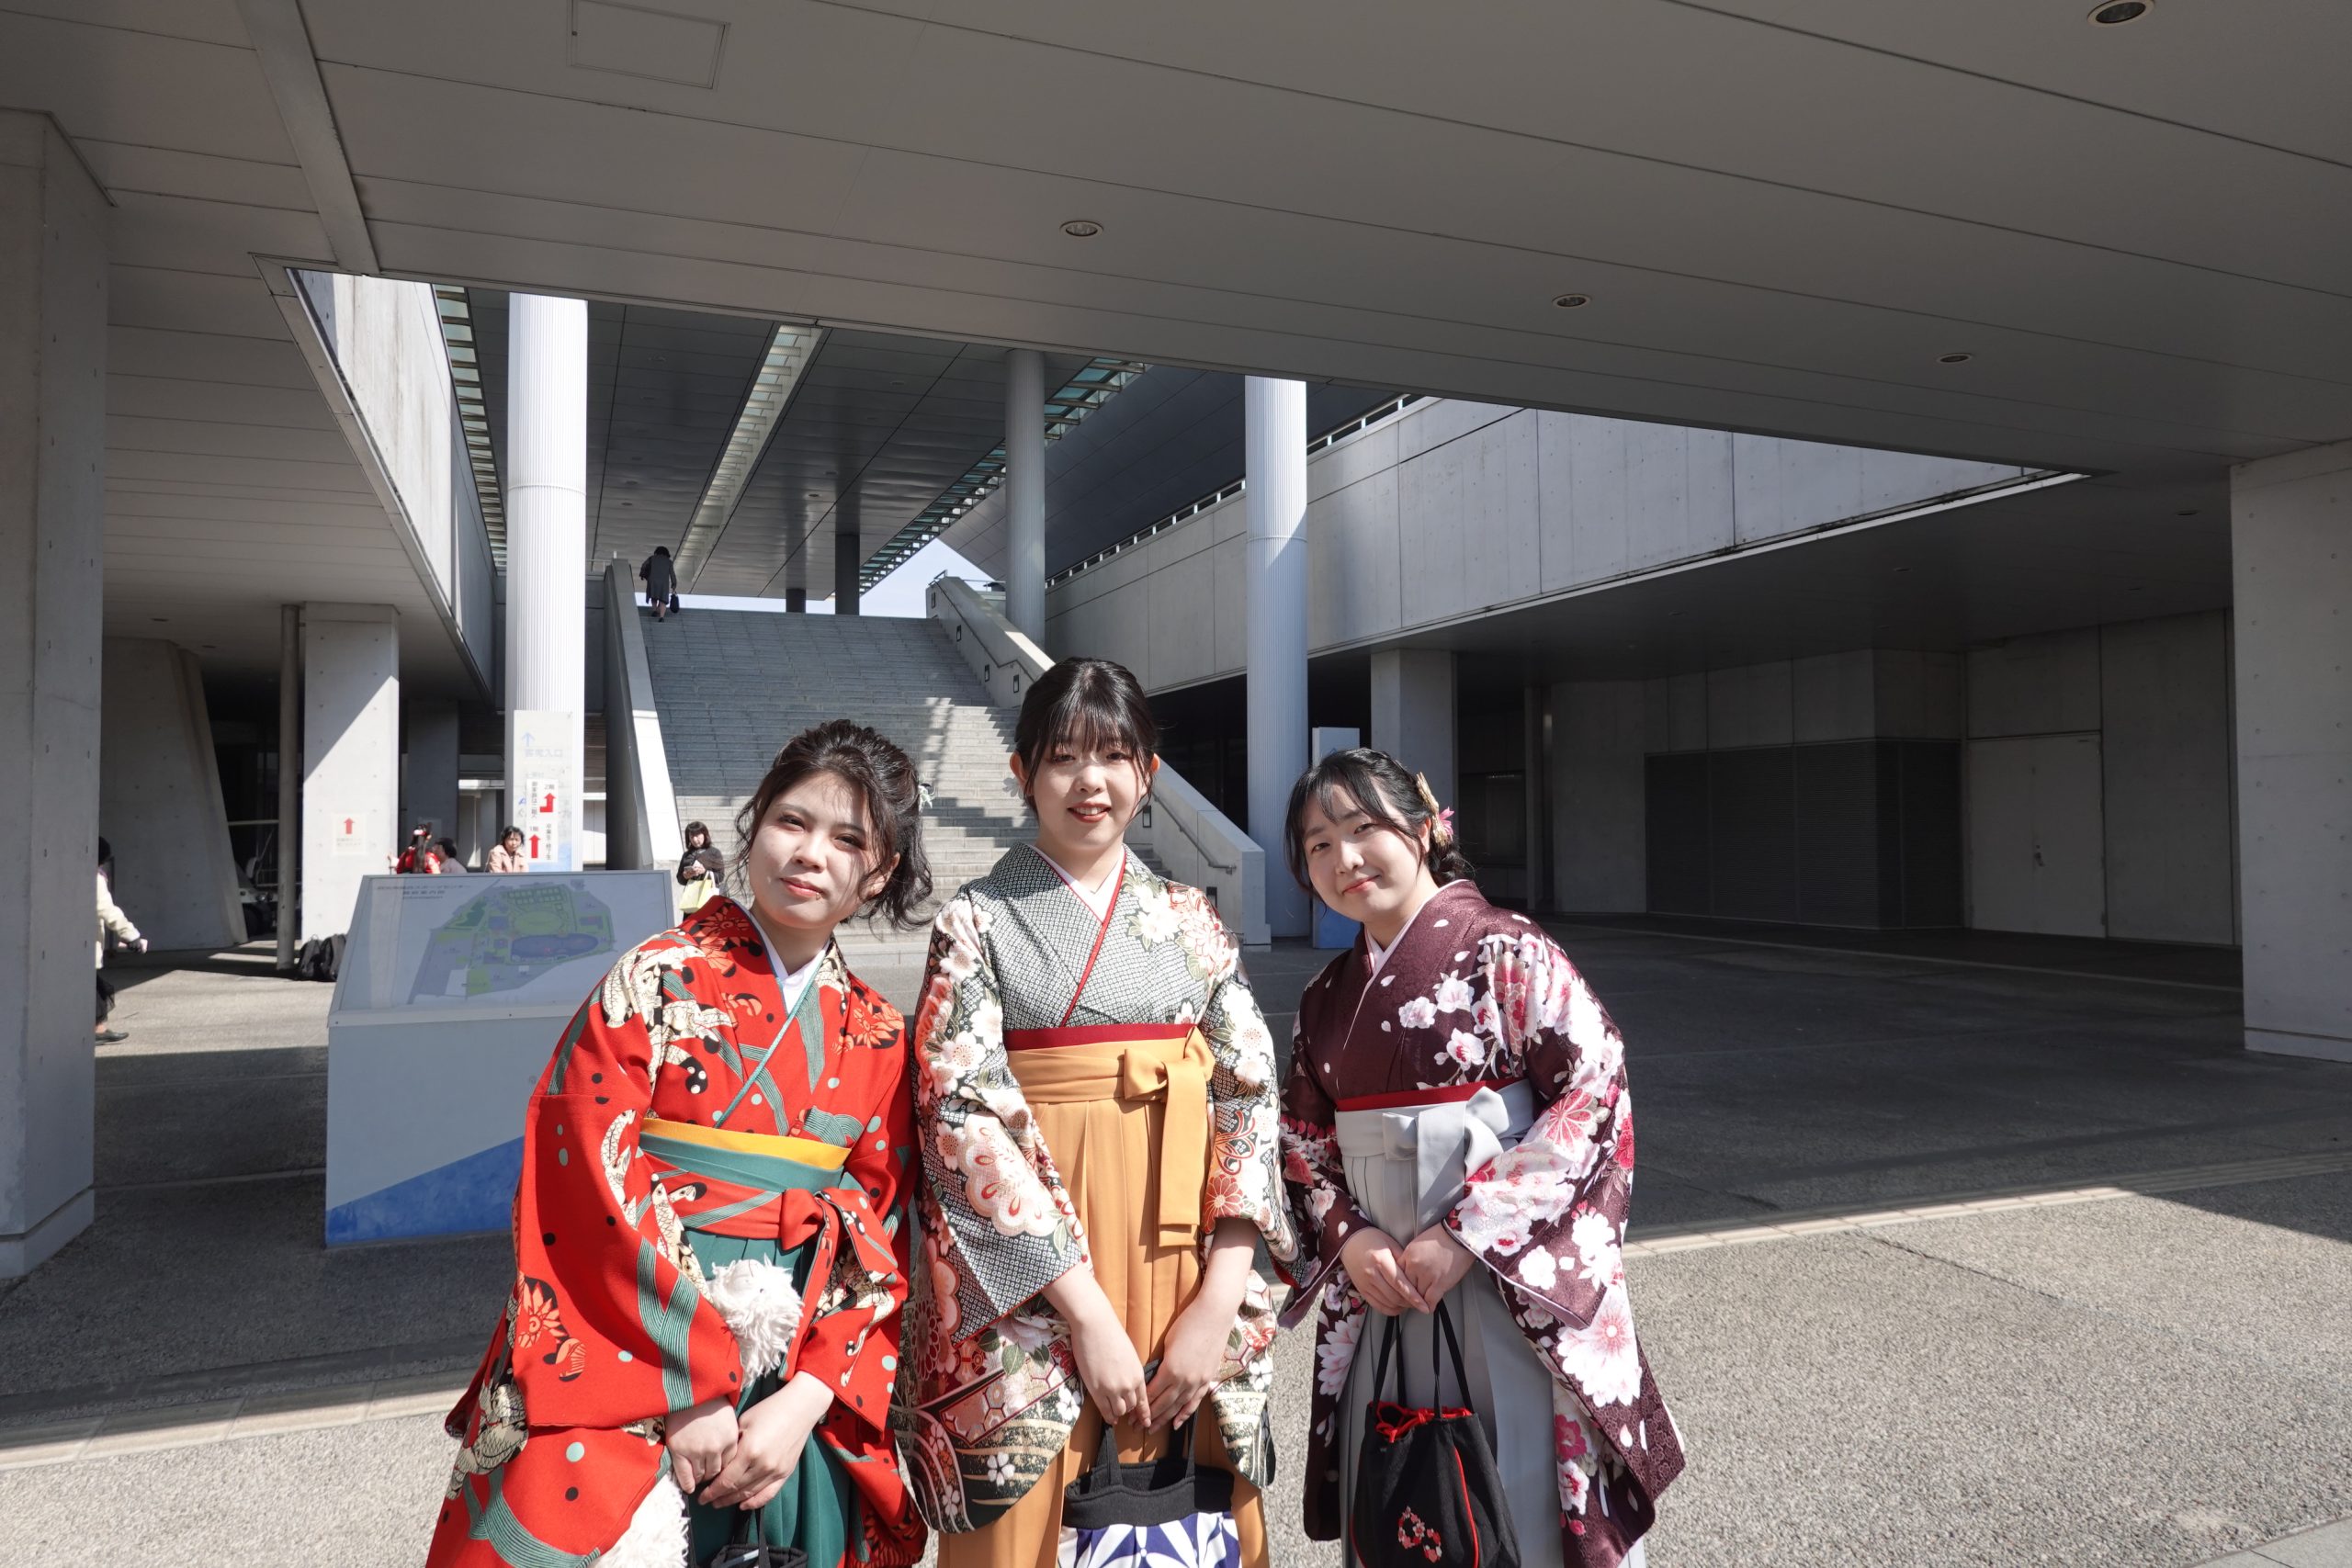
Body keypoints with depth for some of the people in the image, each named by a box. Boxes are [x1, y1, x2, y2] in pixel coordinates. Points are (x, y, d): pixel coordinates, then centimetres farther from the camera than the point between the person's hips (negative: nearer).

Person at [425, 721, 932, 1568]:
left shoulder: (878, 1039, 5)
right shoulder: (657, 981, -6)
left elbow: (880, 1238, 4)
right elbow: (588, 1182, -12)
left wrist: (806, 1400, -9)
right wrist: (687, 1390, -14)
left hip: (795, 1383, 4)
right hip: (627, 1359, -3)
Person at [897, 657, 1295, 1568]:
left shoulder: (1191, 920, 8)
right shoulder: (977, 922, -1)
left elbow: (1250, 1093, 2)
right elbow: (964, 1115, -10)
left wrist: (1219, 1302, -8)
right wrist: (1088, 1311, -15)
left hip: (1183, 1272, 3)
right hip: (1029, 1294, -2)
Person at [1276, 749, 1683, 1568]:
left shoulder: (1505, 950, -10)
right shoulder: (1327, 997, 7)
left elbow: (1594, 1090, -16)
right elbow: (1304, 1138, 12)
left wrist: (1468, 1235, -19)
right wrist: (1348, 1234, -8)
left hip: (1514, 1279, -5)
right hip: (1383, 1283, 5)